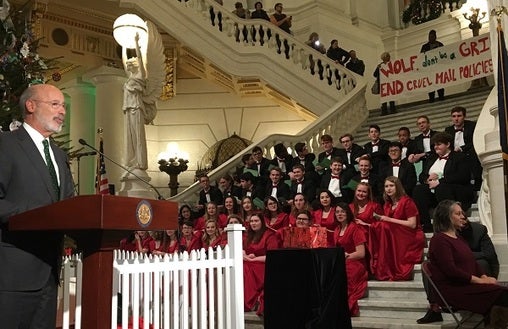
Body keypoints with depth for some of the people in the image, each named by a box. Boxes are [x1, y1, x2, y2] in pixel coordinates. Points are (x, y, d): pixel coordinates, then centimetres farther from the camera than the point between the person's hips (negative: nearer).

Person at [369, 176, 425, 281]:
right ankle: (381, 270, -18)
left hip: (411, 238, -6)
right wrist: (380, 218, -9)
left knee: (386, 227, -29)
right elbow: (384, 222, 12)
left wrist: (389, 219, -16)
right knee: (374, 227, -19)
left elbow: (412, 224, -15)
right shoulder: (387, 204, 14)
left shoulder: (407, 201, -7)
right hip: (395, 236, 6)